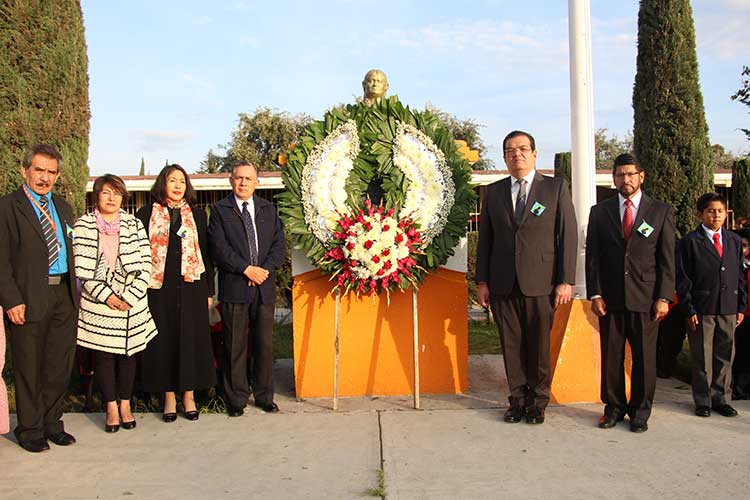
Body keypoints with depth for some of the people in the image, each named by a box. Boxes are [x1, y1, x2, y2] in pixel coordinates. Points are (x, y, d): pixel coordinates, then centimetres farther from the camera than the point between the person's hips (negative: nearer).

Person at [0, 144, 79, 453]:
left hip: (64, 296, 6)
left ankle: (51, 423, 27)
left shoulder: (63, 208, 15)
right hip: (29, 298, -5)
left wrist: (74, 292, 9)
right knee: (29, 368, 6)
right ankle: (30, 430, 20)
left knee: (59, 365, 12)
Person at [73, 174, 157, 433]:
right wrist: (106, 295, -11)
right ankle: (111, 407, 16)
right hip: (98, 304, -1)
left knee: (128, 353, 7)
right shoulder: (83, 226, 1)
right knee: (103, 355, 4)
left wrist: (129, 298, -8)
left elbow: (145, 265, 1)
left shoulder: (134, 225, 5)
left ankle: (125, 404, 20)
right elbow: (81, 269, -4)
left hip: (132, 304, 1)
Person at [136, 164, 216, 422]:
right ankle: (169, 397, 15)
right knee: (164, 340, 4)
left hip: (191, 285, 1)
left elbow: (206, 253, 9)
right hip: (159, 286, -1)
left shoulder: (197, 214, 9)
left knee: (191, 338, 3)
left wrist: (209, 291, 5)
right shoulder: (146, 214, 5)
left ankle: (189, 395, 15)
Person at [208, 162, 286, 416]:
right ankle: (236, 399, 16)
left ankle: (264, 396, 22)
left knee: (264, 344, 9)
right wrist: (246, 269, -14)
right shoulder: (220, 210, 2)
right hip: (234, 288, -3)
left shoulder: (269, 209, 13)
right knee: (235, 346, 4)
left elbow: (279, 244, 6)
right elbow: (219, 248, -8)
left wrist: (265, 269, -9)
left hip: (265, 287, 3)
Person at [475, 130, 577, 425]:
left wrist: (566, 281, -6)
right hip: (503, 285, 2)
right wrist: (482, 281, 6)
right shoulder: (493, 192, 11)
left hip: (540, 284, -2)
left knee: (539, 345, 5)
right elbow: (485, 238, 11)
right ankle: (518, 400, 22)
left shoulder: (556, 188, 4)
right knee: (511, 345, 7)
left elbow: (568, 235, 0)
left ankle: (538, 401, 23)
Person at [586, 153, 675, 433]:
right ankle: (614, 407, 19)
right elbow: (592, 256, 6)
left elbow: (667, 259, 3)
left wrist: (664, 297, -5)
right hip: (610, 297, 1)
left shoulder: (661, 212, 6)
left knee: (644, 356, 4)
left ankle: (640, 411, 18)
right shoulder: (600, 212, 9)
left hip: (645, 298, -1)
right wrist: (595, 294, -2)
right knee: (611, 355, 5)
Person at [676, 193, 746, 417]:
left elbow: (740, 275, 15)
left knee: (725, 356, 11)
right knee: (702, 358, 4)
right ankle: (703, 401, 16)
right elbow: (683, 279, -5)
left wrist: (741, 306, 9)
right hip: (701, 310, -4)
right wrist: (688, 310, -10)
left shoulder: (735, 241, 12)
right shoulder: (690, 242, -3)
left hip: (728, 310, 4)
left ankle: (721, 399, 24)